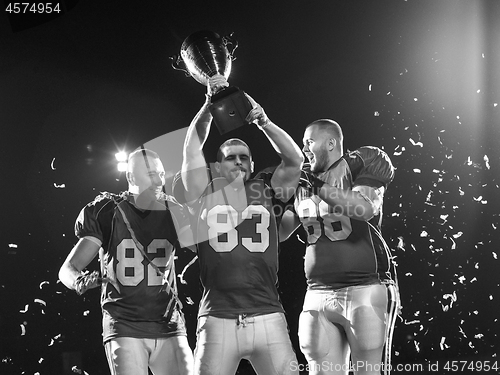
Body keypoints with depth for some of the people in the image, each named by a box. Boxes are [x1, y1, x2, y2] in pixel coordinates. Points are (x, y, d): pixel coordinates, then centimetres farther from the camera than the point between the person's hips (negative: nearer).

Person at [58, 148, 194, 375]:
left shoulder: (172, 213, 6)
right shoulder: (106, 213, -2)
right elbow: (68, 269, -3)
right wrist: (79, 281, -25)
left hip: (168, 328, 3)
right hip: (124, 328, -3)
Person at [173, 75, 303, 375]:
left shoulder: (266, 192, 14)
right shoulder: (205, 195, 13)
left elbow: (295, 159, 4)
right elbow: (193, 149, 4)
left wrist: (262, 121, -7)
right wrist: (211, 103, -2)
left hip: (268, 316, 1)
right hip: (218, 319, -1)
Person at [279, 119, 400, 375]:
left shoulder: (363, 163, 0)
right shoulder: (304, 180, 17)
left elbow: (366, 208, -19)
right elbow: (280, 231, 20)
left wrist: (319, 188, -17)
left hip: (364, 288, -5)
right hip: (318, 294, 5)